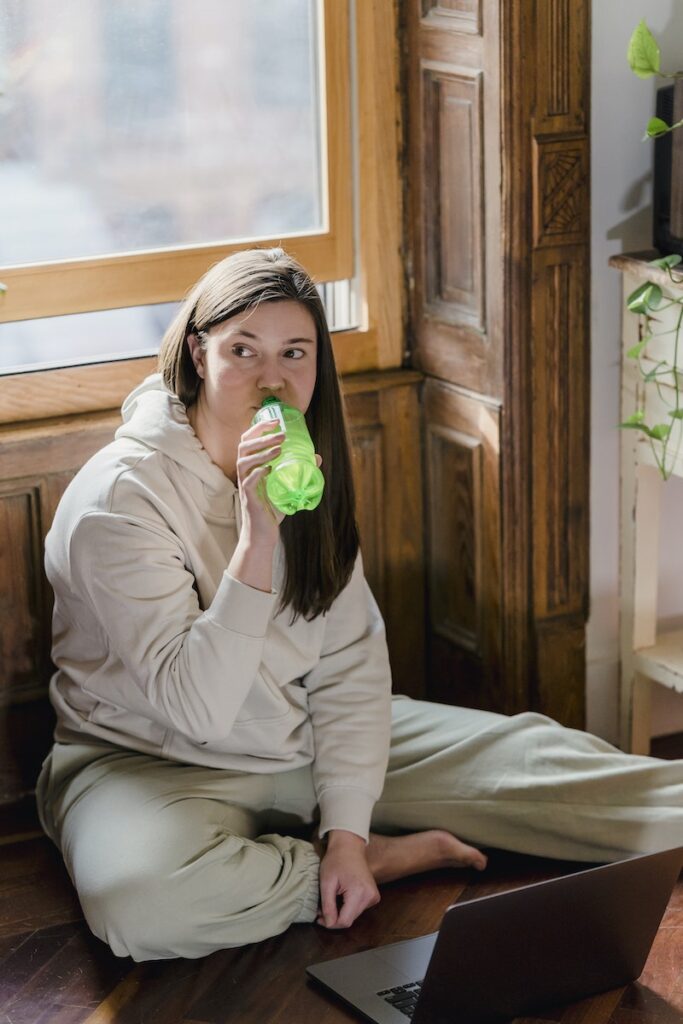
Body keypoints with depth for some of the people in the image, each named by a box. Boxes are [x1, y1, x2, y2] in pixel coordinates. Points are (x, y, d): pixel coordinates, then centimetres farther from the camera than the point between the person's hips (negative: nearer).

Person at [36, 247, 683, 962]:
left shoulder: (303, 470, 1)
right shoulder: (117, 498, -21)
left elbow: (350, 660, -3)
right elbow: (199, 709, -27)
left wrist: (346, 827, -15)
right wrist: (256, 538, -34)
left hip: (307, 741, 5)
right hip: (156, 762, -5)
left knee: (523, 752, -9)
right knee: (137, 895, -38)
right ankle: (389, 859, -19)